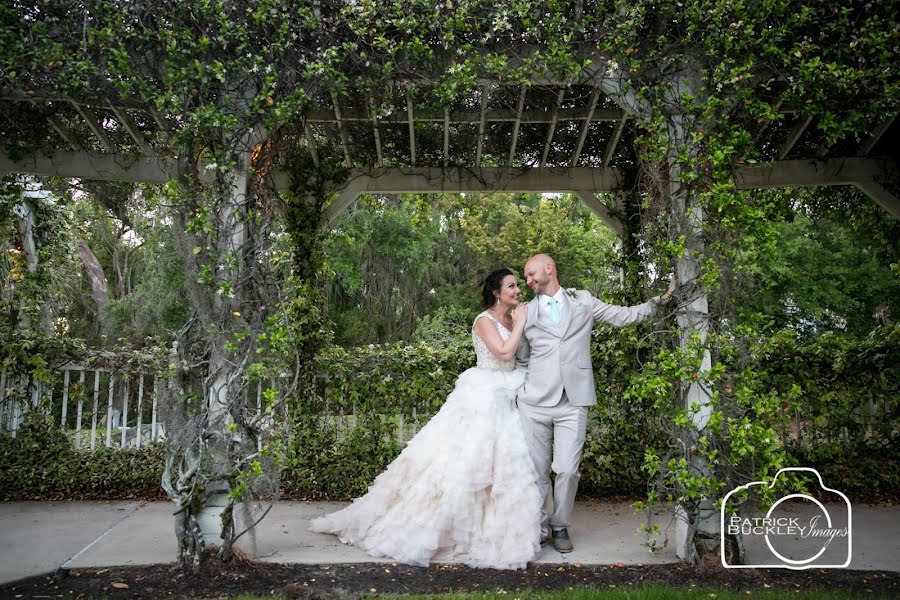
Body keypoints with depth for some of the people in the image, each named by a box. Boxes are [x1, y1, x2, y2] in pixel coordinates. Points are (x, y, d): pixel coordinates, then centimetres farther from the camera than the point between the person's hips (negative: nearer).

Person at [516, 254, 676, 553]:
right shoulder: (526, 312, 12)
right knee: (536, 470, 3)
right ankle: (539, 527, 20)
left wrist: (659, 299, 3)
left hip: (573, 403, -1)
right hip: (535, 402, 1)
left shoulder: (583, 300, 13)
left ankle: (560, 526, 17)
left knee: (567, 470, -5)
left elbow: (623, 315, 11)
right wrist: (515, 393, 10)